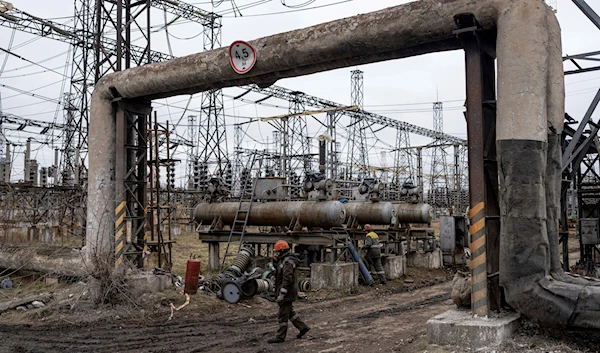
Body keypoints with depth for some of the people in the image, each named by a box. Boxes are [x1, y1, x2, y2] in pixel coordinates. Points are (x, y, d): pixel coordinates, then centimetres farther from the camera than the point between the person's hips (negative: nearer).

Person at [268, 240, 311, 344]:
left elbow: (287, 280, -26)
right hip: (288, 292, 10)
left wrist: (281, 294, -26)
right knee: (289, 312, 20)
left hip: (287, 292, -10)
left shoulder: (288, 262, -21)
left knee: (283, 315, -2)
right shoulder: (284, 260, 12)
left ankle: (280, 336, 7)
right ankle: (303, 327, 26)